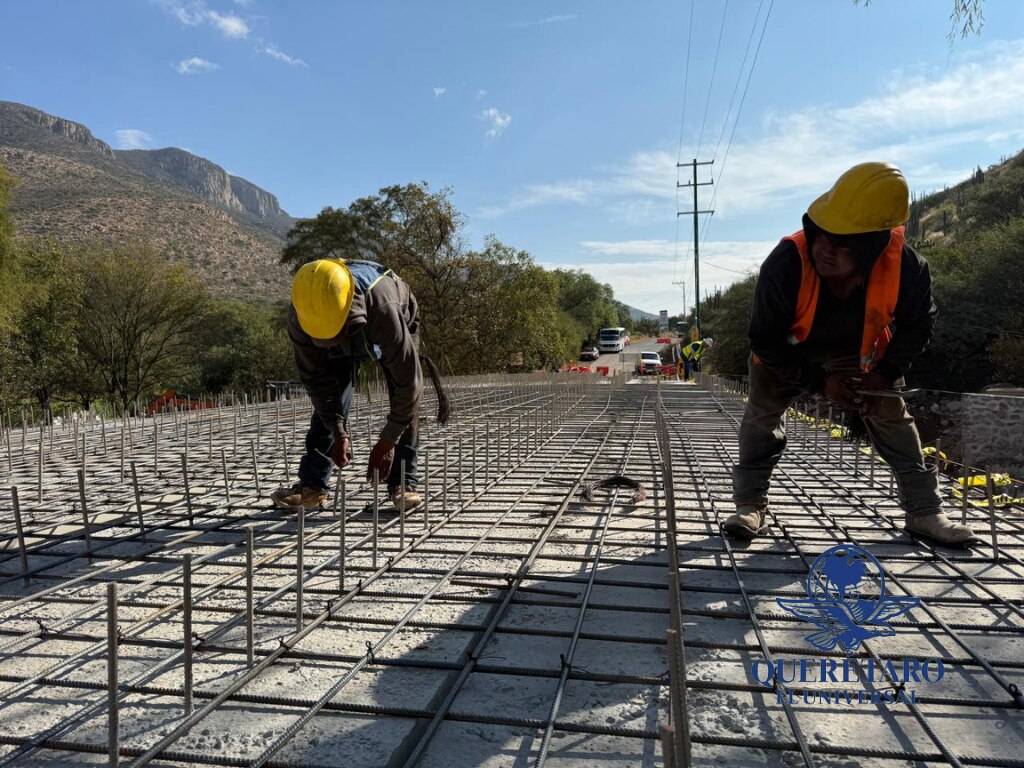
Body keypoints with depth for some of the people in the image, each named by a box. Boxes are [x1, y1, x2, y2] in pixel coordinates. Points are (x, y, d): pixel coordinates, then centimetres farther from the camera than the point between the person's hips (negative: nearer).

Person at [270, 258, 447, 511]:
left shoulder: (383, 309, -49)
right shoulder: (299, 315, -36)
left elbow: (407, 381, -42)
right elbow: (315, 378, -23)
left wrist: (387, 441, -36)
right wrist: (338, 432, -26)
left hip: (394, 331, -3)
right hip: (343, 344, 3)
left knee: (407, 403, -18)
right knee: (328, 401, -6)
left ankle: (403, 483, -8)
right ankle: (312, 485, 1)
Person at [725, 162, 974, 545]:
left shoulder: (907, 268, -33)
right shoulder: (785, 264, -41)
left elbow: (917, 327, -9)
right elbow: (764, 341, -27)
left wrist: (884, 373, -19)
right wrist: (820, 382, -26)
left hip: (857, 348, 2)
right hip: (785, 348, -2)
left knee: (892, 415, 3)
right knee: (762, 414, -10)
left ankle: (924, 510, 19)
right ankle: (750, 504, 3)